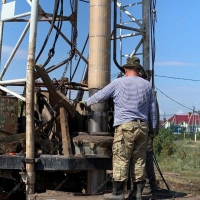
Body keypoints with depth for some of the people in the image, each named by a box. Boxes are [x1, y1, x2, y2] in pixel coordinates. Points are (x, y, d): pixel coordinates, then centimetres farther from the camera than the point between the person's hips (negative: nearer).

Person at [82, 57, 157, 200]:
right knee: (139, 160, 8)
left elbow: (99, 96, 7)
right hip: (143, 126, 5)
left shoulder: (118, 83, 0)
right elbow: (153, 109, 15)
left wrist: (87, 103, 25)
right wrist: (153, 127, 22)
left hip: (125, 125, -5)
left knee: (121, 160, -4)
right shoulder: (147, 85, 12)